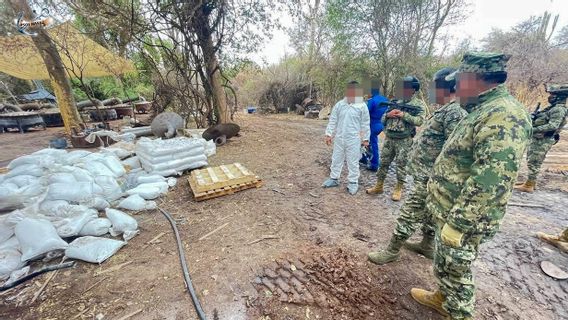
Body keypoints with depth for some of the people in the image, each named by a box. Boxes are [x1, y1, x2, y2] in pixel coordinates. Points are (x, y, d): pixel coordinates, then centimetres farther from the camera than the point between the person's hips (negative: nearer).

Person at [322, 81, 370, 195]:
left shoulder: (362, 106, -3)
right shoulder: (339, 104, 3)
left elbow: (365, 124, 0)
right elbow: (333, 121, 5)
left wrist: (365, 138, 0)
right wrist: (329, 134, 1)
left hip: (354, 139, -3)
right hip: (339, 138, 3)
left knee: (353, 161, 5)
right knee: (336, 159, 13)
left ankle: (353, 182, 18)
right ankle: (334, 178, 28)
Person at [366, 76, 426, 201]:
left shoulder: (419, 105, 0)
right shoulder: (396, 102, 13)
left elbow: (419, 121, -15)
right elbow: (383, 120, 13)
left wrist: (404, 115, -19)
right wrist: (388, 114, -8)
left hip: (404, 141, -4)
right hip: (389, 138, 5)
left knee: (401, 165, 3)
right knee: (383, 163, 8)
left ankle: (398, 189, 18)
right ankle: (378, 186, 19)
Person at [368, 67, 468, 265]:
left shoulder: (454, 113, -19)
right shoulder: (446, 110, 13)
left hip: (429, 178, -10)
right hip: (428, 175, 10)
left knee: (409, 213, -3)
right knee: (429, 212, 21)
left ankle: (392, 251, 10)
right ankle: (428, 245, 37)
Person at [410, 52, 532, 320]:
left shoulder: (504, 116, -23)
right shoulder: (483, 111, 11)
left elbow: (488, 183, -29)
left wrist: (457, 224, -24)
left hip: (462, 219, -9)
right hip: (448, 211, 9)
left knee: (455, 269, 11)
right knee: (444, 263, 25)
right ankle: (443, 298, 46)